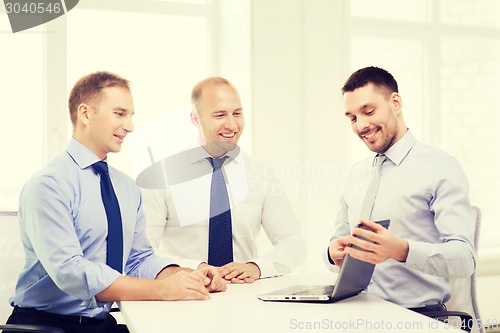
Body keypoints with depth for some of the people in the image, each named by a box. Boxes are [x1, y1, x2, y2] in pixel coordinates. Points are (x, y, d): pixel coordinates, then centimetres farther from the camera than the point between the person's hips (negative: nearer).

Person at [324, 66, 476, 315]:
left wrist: (402, 250, -31)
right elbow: (339, 239, 20)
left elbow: (465, 259, -13)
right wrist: (334, 253, -5)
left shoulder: (441, 168, -3)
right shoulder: (356, 175, 16)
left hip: (418, 315, -6)